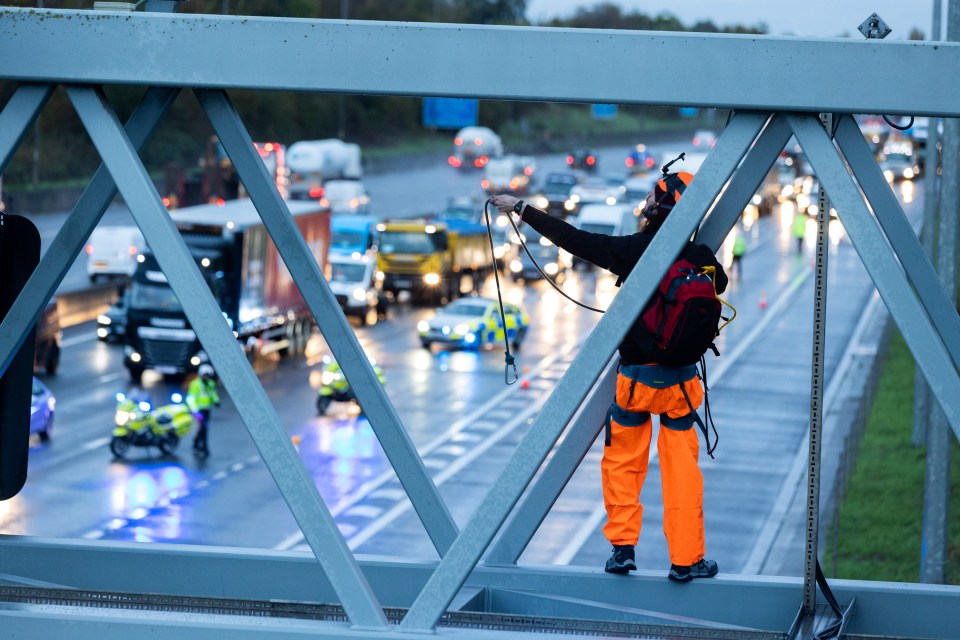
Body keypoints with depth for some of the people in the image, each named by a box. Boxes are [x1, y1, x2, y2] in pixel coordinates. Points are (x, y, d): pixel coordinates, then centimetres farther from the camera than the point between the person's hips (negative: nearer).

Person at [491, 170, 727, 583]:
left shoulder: (632, 250, -13)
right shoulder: (699, 256, -5)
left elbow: (573, 239, -8)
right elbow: (720, 283, 18)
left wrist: (522, 209, 1)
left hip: (636, 379, -2)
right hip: (682, 380, 2)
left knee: (621, 463, 15)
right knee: (682, 469, 7)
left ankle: (622, 547, 13)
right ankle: (686, 560, 8)